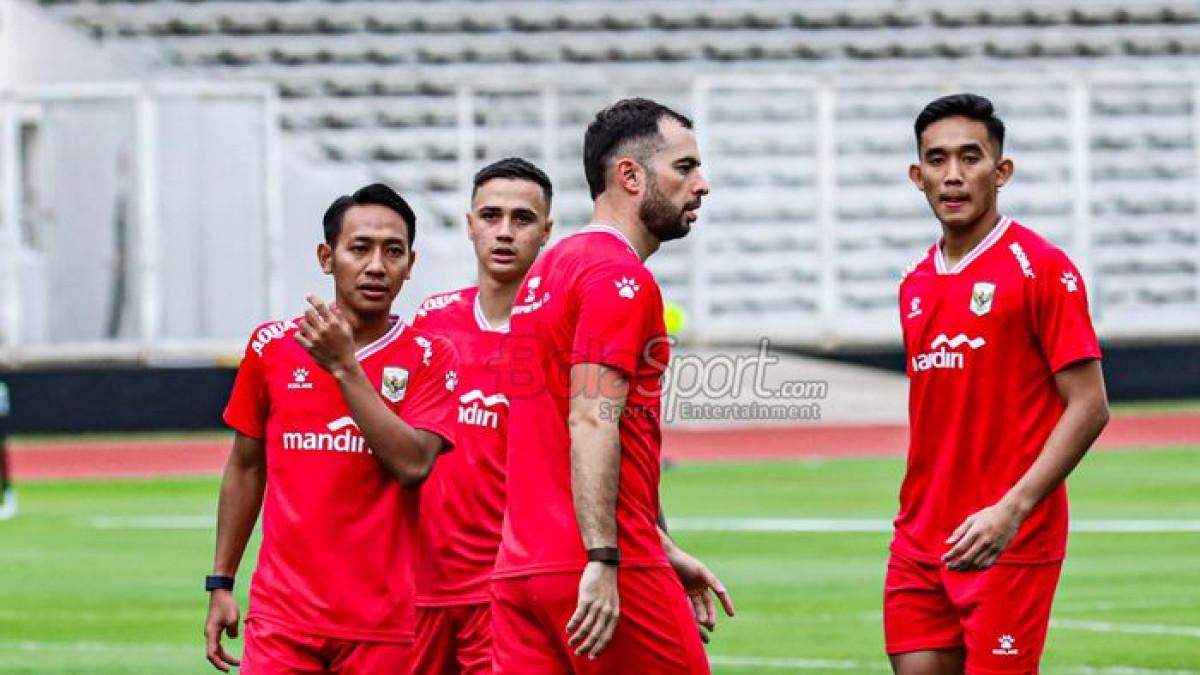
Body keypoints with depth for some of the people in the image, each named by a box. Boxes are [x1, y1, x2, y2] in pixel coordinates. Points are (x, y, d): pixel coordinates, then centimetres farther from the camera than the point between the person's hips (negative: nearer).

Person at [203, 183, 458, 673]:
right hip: (281, 616, 1)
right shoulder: (272, 346, 7)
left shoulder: (429, 357, 1)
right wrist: (221, 584, 13)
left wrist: (345, 366, -14)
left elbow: (413, 465, -13)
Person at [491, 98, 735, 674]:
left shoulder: (550, 269, 21)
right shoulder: (621, 279, -9)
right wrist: (602, 563, -25)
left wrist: (662, 550, 29)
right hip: (598, 576, -8)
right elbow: (593, 423, -19)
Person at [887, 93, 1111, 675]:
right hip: (920, 543, 6)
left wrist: (1012, 510, -20)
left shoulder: (1041, 269, -8)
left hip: (1008, 543, -6)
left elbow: (1089, 408, -12)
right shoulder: (915, 284, 13)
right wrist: (919, 516, 11)